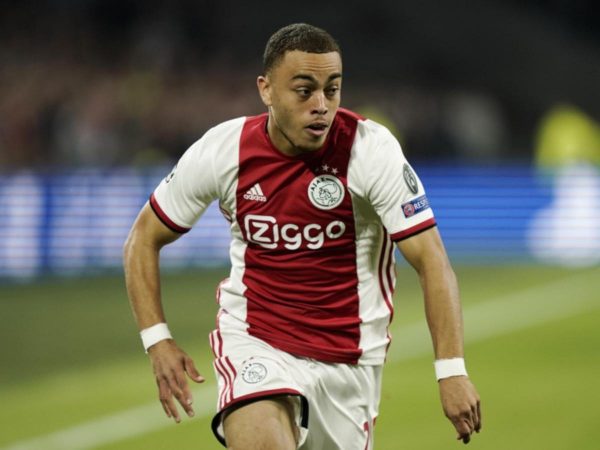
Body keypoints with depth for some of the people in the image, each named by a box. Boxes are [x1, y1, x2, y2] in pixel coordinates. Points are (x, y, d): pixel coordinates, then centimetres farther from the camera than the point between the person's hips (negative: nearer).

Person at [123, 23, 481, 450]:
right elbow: (143, 240, 3)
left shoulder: (372, 149, -15)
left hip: (351, 357, 1)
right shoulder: (221, 151, -10)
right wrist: (157, 340, -9)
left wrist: (452, 370, -27)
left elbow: (431, 260, -17)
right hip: (254, 343, -1)